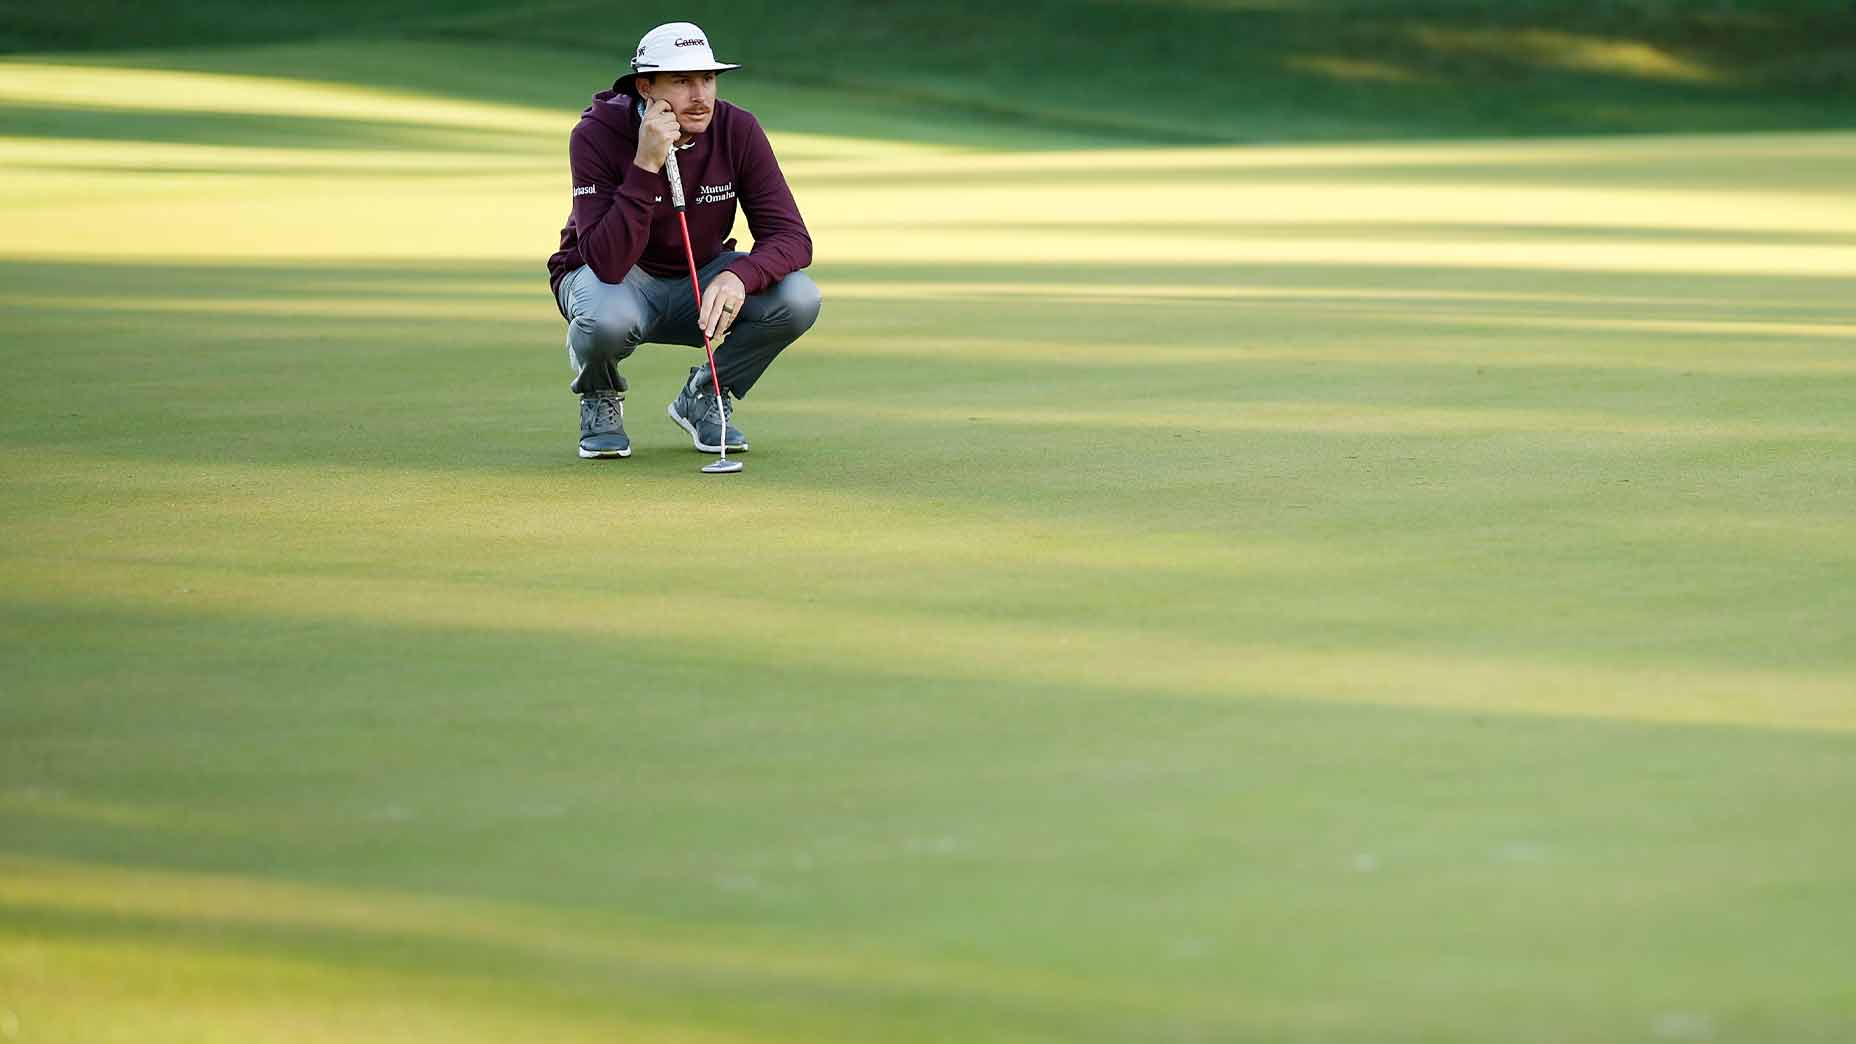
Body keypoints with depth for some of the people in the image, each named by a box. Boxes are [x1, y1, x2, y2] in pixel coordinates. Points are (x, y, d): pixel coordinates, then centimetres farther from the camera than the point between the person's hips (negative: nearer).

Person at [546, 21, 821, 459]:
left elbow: (792, 238, -21)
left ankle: (703, 398, 4)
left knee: (798, 298, -23)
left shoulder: (738, 130, -17)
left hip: (698, 282, 3)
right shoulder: (597, 135, -26)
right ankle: (600, 401, -1)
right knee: (606, 318, -40)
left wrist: (739, 276, -42)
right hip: (612, 280, -3)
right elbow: (608, 263, -35)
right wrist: (646, 166, -43)